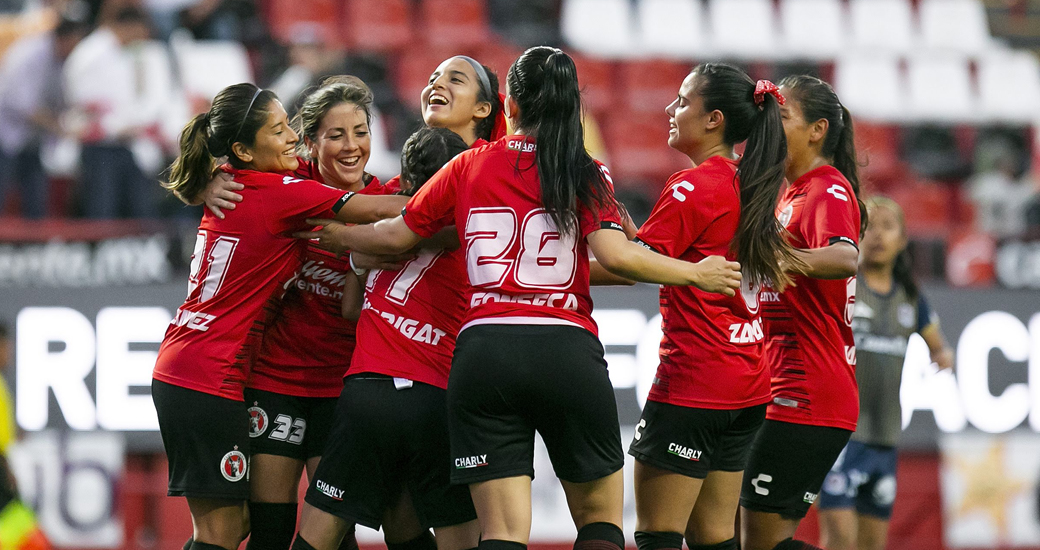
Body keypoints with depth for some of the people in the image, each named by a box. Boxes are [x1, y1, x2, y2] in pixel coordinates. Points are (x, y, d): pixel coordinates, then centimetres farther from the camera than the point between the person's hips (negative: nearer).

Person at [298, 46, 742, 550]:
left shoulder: (470, 166, 11)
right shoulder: (585, 174, 5)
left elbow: (398, 235, 18)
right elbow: (613, 254, -9)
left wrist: (333, 233, 37)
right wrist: (695, 274, 3)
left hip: (482, 352, 1)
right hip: (567, 349, -1)